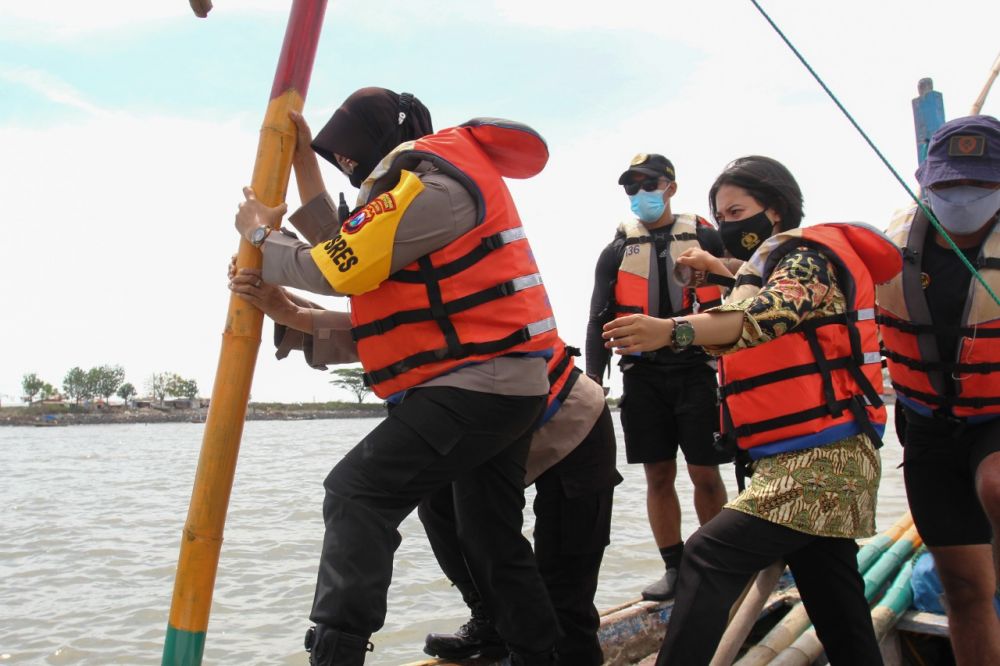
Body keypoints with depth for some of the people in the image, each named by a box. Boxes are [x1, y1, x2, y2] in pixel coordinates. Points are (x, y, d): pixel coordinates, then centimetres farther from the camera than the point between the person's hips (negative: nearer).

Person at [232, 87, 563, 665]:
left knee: (357, 494, -14)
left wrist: (262, 235, 5)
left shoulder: (426, 181, -11)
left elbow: (336, 270, -13)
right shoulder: (438, 181, 21)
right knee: (495, 539, 18)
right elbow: (349, 254, 15)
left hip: (476, 383, -11)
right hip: (513, 384, 11)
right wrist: (305, 164, 17)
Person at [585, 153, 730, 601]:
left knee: (705, 474, -1)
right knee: (658, 475, 4)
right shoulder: (617, 250, 12)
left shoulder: (705, 237, 7)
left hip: (696, 370, -2)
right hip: (642, 375, 2)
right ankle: (674, 567, 16)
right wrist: (592, 379, 2)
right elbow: (600, 319, 9)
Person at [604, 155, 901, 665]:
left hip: (820, 459, -11)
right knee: (834, 604, 15)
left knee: (710, 556, -20)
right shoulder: (772, 266, 22)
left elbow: (771, 311, -30)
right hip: (814, 458, 11)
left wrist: (671, 330, -45)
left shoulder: (807, 254, -9)